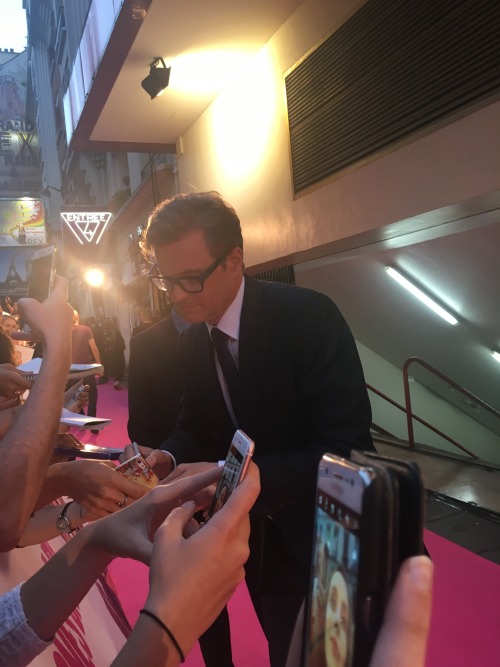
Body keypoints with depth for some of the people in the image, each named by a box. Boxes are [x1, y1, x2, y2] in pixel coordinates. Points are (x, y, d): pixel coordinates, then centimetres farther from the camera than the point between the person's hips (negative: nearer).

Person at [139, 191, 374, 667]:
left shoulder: (309, 316, -26)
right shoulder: (192, 343, -5)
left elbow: (348, 447, -29)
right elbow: (196, 427, 6)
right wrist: (168, 457, -16)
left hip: (319, 534, -5)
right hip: (254, 534, 6)